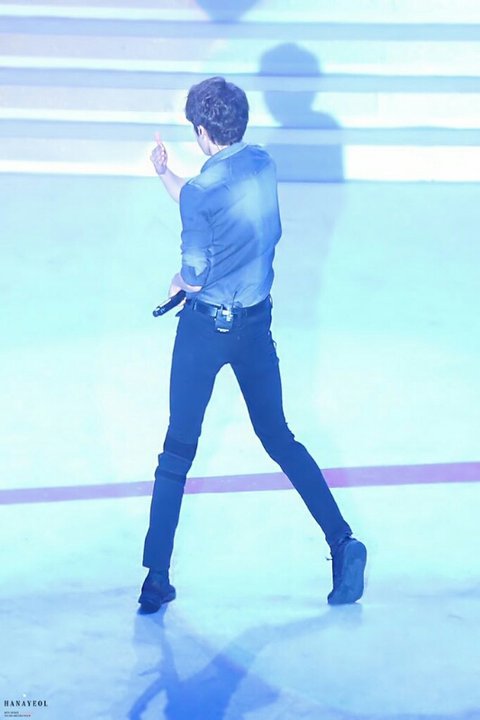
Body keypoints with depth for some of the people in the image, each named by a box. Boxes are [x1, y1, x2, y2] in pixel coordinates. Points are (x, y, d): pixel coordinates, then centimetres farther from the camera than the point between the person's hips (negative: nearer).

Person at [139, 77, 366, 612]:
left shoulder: (200, 191, -21)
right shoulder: (263, 164, -1)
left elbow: (194, 277, -16)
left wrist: (178, 280, 6)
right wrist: (165, 173, 22)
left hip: (206, 327, -5)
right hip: (258, 321, 6)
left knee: (178, 449, 5)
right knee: (278, 437, 17)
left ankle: (157, 578, 8)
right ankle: (342, 541, 8)